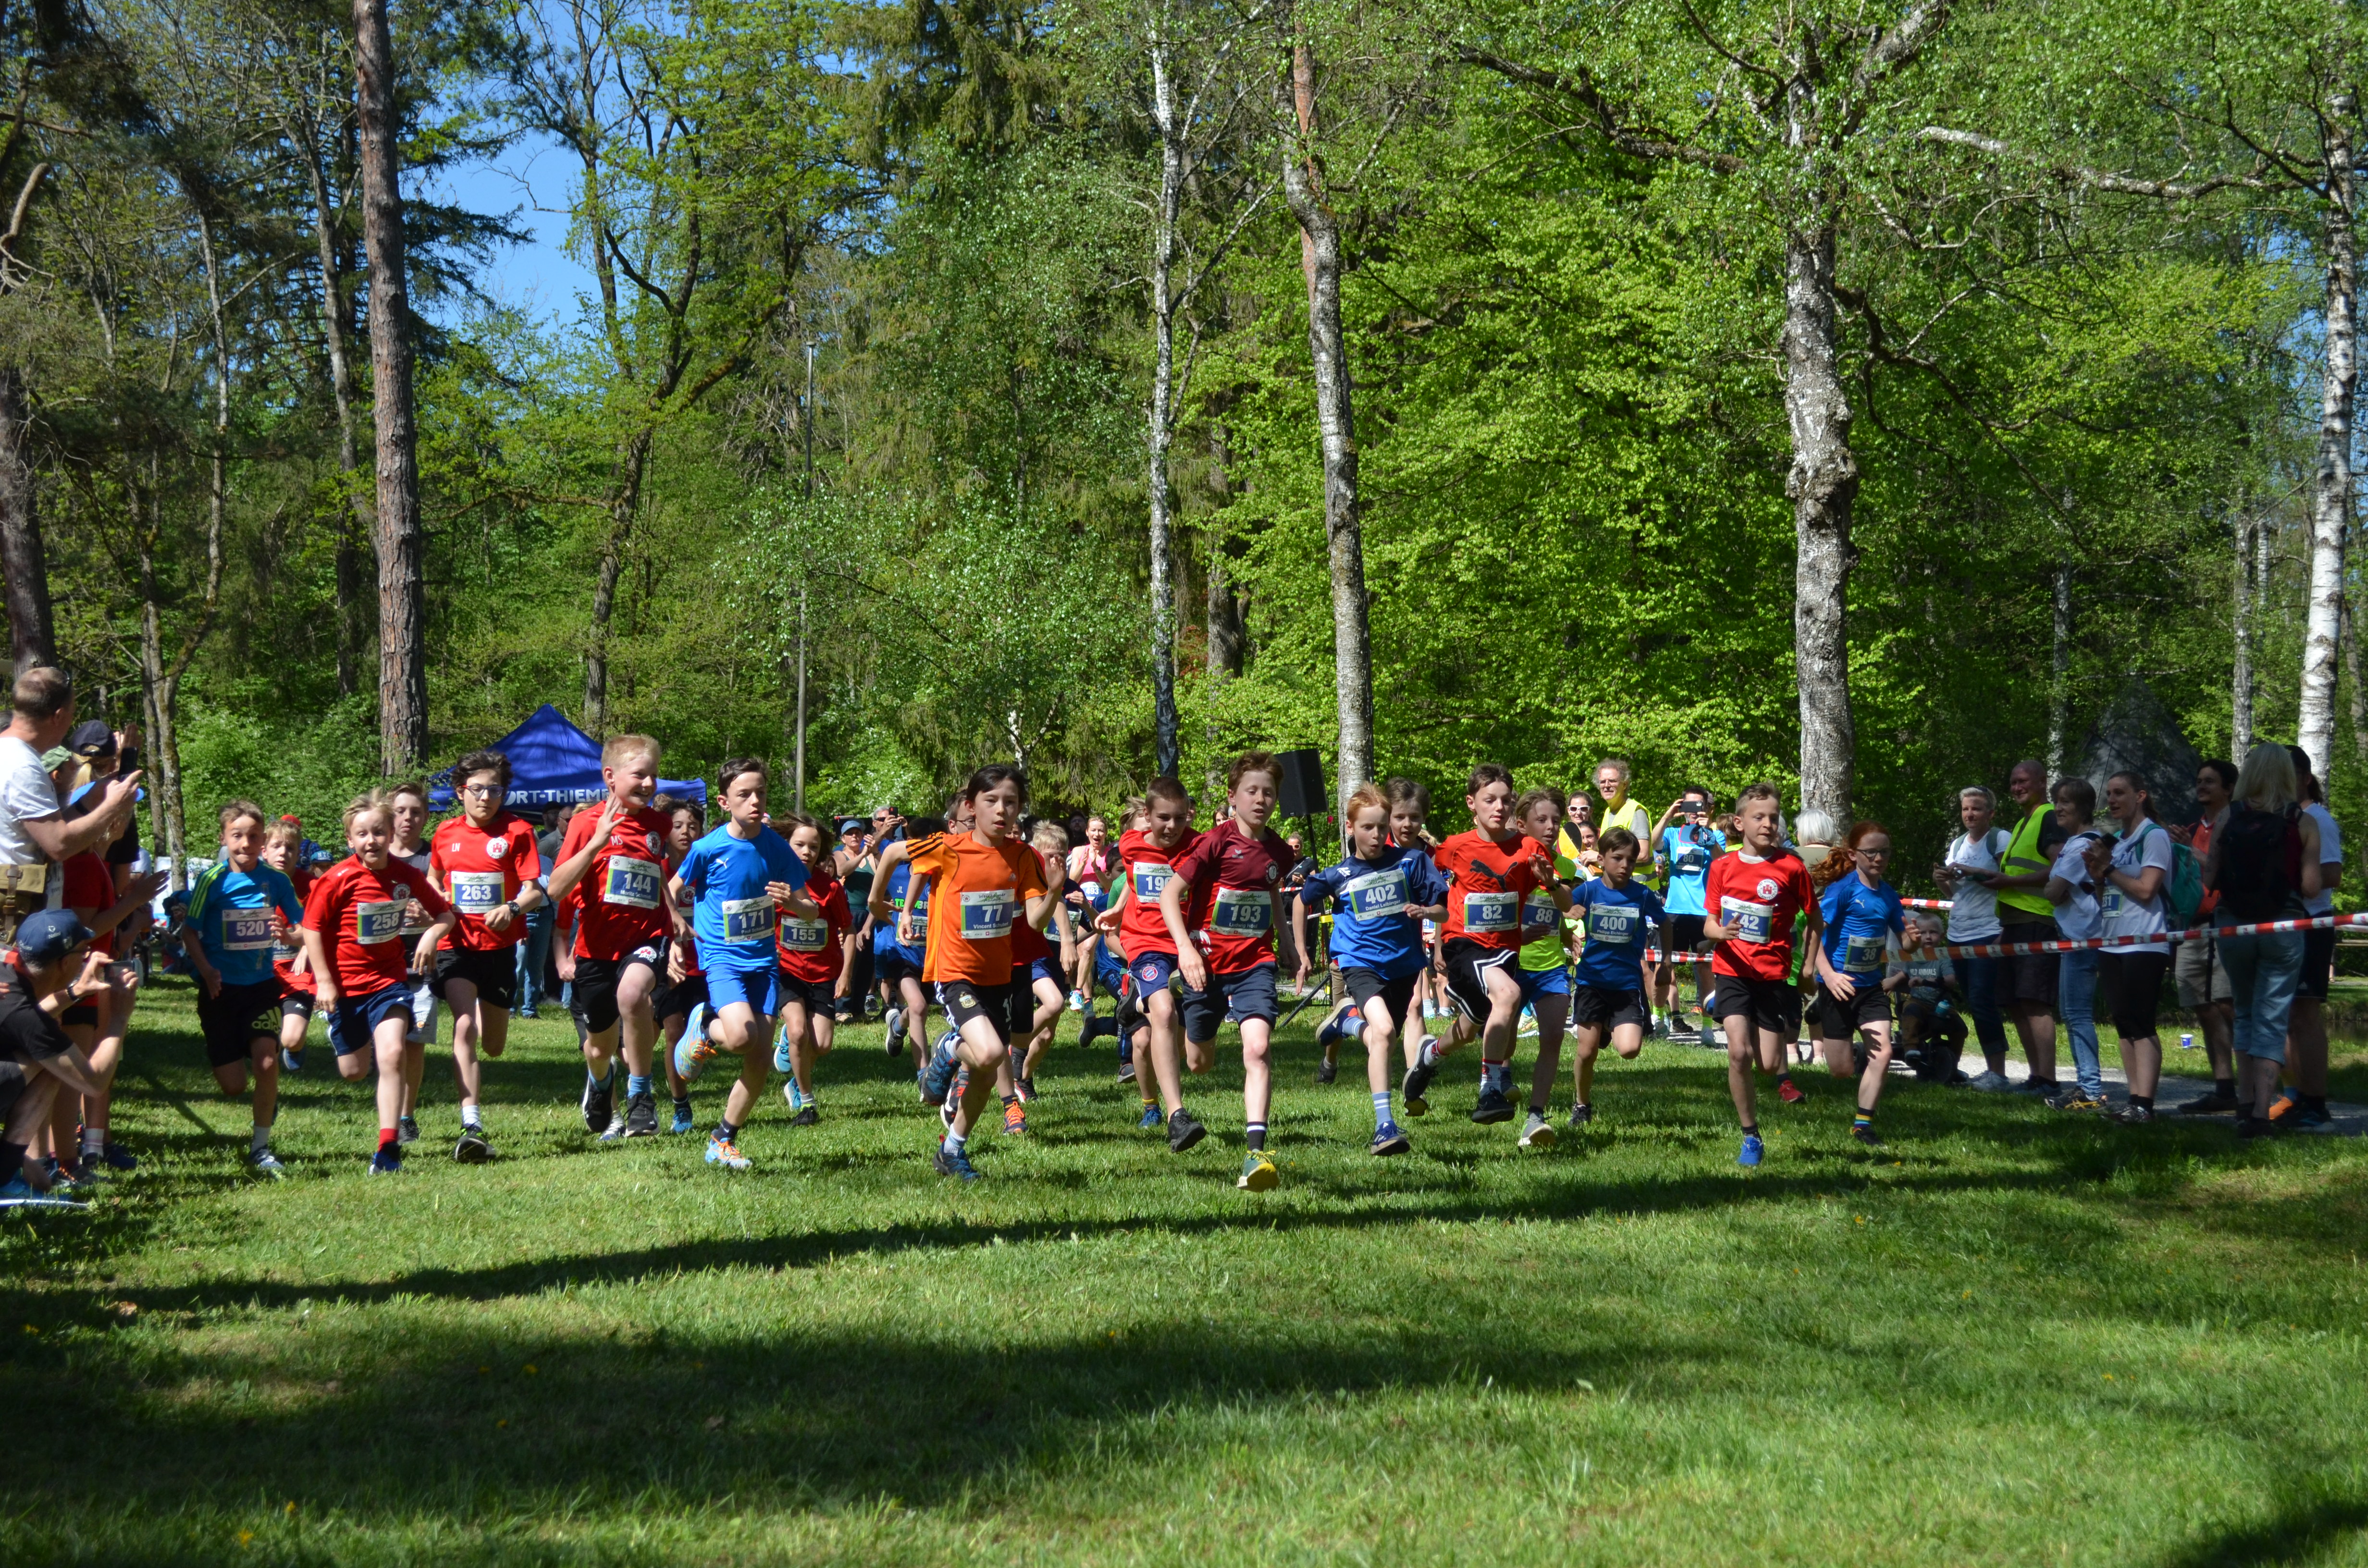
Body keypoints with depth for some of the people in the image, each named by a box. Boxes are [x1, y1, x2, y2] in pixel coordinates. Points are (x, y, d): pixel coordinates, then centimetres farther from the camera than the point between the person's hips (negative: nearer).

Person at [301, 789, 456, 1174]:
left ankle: (388, 1149, -16)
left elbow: (445, 913, 7)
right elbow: (312, 928, -7)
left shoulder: (406, 876, -5)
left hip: (389, 979, 1)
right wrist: (324, 981, -11)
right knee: (353, 1071, 10)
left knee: (392, 1055, -19)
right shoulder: (338, 879, -13)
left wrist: (431, 935, -14)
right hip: (344, 983, -1)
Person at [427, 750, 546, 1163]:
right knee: (465, 1026, -21)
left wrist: (512, 908, -32)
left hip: (499, 947, 0)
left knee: (494, 1046, 12)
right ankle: (472, 1126, -27)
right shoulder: (445, 834, 5)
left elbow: (535, 892, -11)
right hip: (457, 944, 0)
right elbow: (433, 878, 24)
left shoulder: (517, 831, -5)